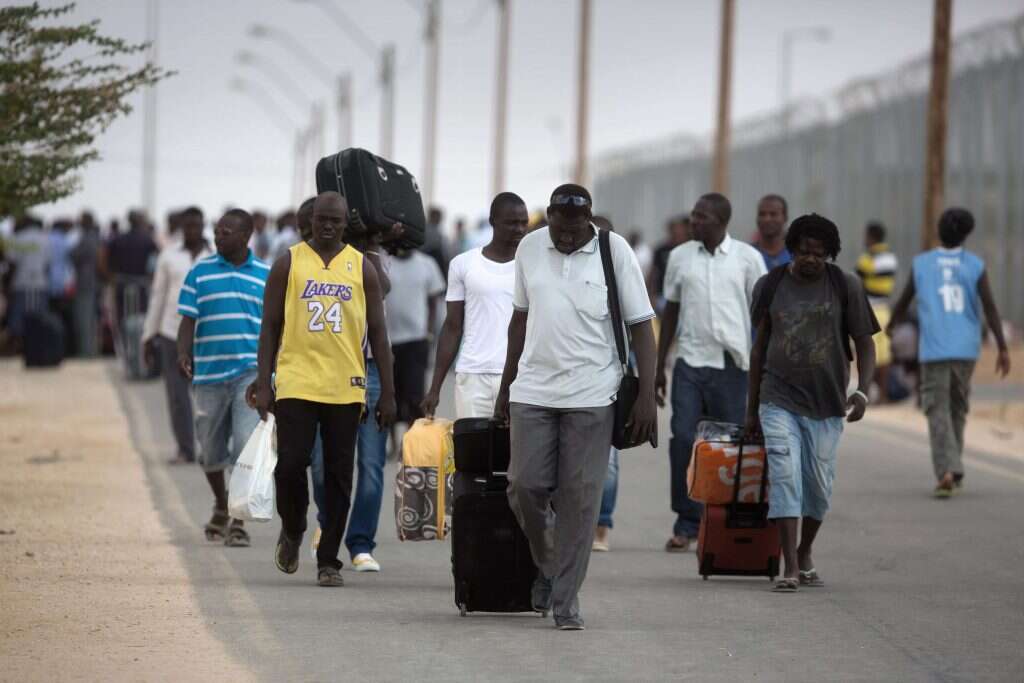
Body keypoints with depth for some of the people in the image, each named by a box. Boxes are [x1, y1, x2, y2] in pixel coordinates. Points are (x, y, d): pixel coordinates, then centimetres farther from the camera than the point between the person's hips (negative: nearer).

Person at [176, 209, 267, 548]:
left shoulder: (266, 275, 6)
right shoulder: (200, 272, 4)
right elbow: (188, 320, 2)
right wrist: (184, 354, -14)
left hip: (252, 371, -1)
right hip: (210, 373, 1)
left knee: (246, 444, -16)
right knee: (211, 451, 11)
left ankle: (238, 520, -12)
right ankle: (221, 505, 36)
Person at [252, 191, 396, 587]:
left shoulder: (361, 268, 8)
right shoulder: (289, 263, 5)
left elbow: (377, 332, 9)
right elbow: (270, 327, 6)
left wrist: (387, 392, 4)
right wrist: (263, 383, -2)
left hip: (345, 387, 1)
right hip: (296, 382, -1)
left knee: (339, 476, 2)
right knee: (290, 464, -9)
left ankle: (328, 561, 9)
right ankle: (292, 531, 20)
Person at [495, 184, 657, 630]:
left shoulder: (614, 251, -5)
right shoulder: (530, 248, 6)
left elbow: (640, 325, -3)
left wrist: (646, 396, -10)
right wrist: (506, 386, 19)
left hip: (591, 396, -3)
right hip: (532, 392, 3)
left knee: (579, 498, -2)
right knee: (525, 487, -1)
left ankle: (565, 601, 4)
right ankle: (547, 566, 26)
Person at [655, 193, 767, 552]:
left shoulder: (747, 258, 2)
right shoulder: (680, 256, 8)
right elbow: (670, 311, 14)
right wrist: (659, 367, 12)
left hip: (731, 364, -1)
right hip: (689, 361, 1)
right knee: (683, 439, -8)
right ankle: (687, 523, 0)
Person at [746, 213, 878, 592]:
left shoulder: (845, 287, 0)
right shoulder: (771, 286, 3)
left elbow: (864, 344, 2)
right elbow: (760, 348, 11)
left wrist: (862, 391, -14)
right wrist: (752, 408, 13)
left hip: (826, 404, 1)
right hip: (779, 400, 0)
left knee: (819, 486, 6)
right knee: (785, 478, -13)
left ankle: (805, 555, 28)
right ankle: (790, 568, -16)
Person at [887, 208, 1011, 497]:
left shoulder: (921, 264, 1)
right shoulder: (976, 265, 0)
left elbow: (904, 301, 11)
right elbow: (990, 307, -7)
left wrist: (890, 326, 32)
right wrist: (1003, 348, -6)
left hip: (933, 350, -1)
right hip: (966, 350, 1)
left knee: (937, 411, -3)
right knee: (958, 408, 19)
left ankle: (948, 471, -22)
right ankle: (952, 468, 24)